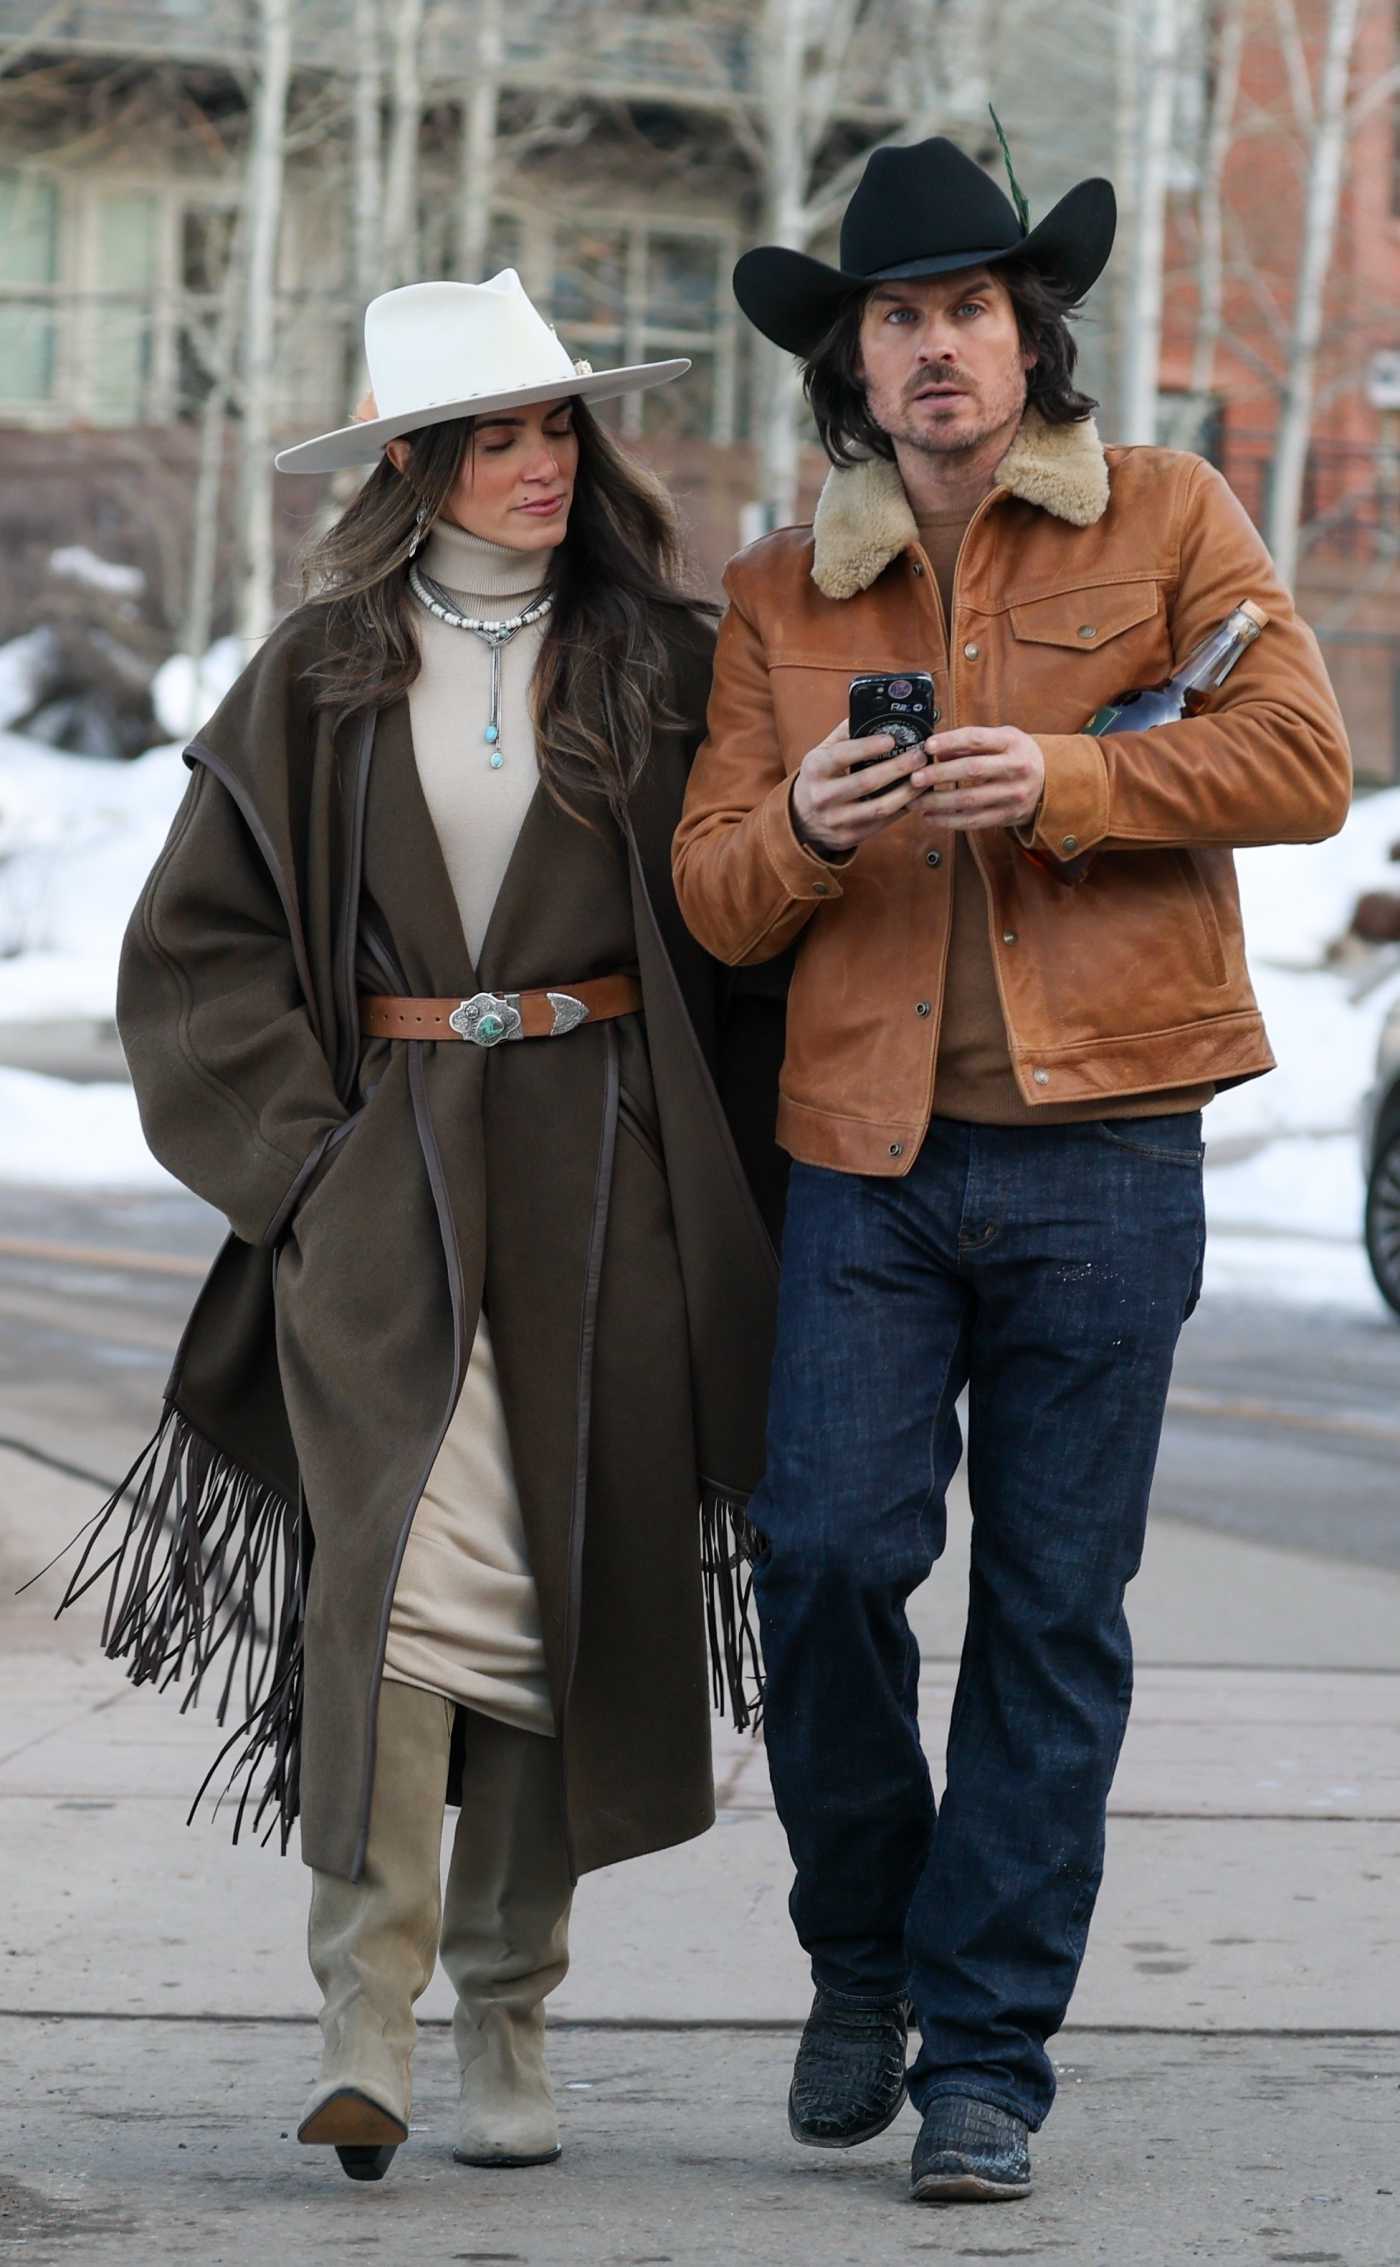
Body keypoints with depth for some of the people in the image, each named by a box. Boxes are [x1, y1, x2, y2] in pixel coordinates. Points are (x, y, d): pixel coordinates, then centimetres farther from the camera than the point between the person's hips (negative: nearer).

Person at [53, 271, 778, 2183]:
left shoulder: (660, 662, 7)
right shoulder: (322, 677, 6)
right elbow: (199, 945, 9)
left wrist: (722, 1195, 2)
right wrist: (298, 1148, -2)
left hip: (604, 1167, 2)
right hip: (384, 1151, -1)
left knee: (575, 1576, 3)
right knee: (404, 1545, -18)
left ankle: (506, 2022, 15)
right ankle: (366, 2018, -17)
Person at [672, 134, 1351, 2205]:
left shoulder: (1166, 520, 7)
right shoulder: (782, 594, 13)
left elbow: (1302, 763, -4)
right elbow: (713, 900, 11)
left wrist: (1064, 774, -16)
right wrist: (802, 826, -12)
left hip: (1101, 1147, -1)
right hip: (867, 1147, 2)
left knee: (1054, 1605, 0)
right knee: (828, 1545, -11)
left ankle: (987, 2053, 9)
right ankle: (862, 1953, 14)